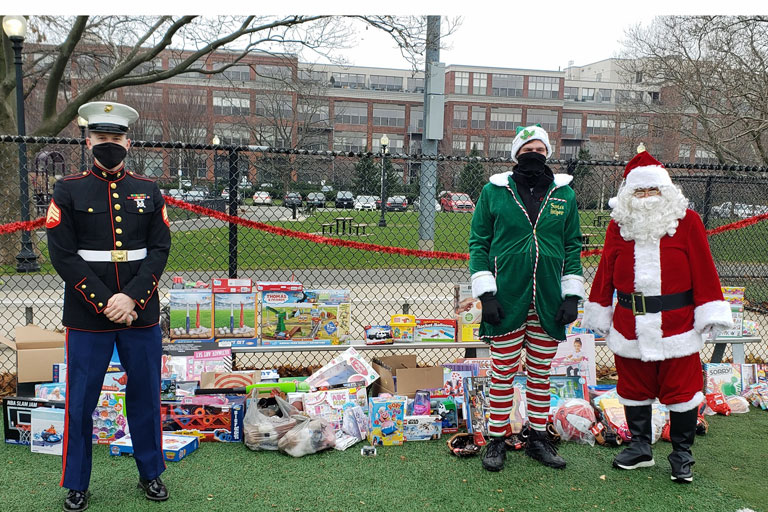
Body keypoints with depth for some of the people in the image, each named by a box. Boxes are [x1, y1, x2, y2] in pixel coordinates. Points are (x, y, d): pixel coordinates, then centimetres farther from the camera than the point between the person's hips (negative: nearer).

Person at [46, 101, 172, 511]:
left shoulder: (148, 191, 7)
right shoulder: (68, 190, 1)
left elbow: (160, 249, 1)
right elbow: (63, 254, -6)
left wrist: (131, 297, -12)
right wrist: (105, 302, -13)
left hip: (141, 314, 2)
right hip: (87, 317, -2)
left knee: (145, 395, 11)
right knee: (81, 401, 6)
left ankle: (150, 473, 28)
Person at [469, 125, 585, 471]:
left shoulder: (564, 194, 7)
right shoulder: (494, 192, 0)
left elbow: (573, 246, 10)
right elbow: (479, 242, 0)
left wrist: (572, 294, 3)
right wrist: (485, 292, -7)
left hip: (549, 300, 2)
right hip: (507, 297, -2)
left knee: (541, 372, 12)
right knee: (503, 371, 4)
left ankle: (538, 439, 26)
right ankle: (497, 440, 18)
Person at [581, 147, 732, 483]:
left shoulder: (687, 221, -1)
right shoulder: (619, 225, 5)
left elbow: (703, 268, -2)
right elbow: (605, 272, 8)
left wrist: (709, 313, -5)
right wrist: (599, 314, 9)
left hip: (677, 325, -2)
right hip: (629, 326, 3)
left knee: (681, 390, 5)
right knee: (634, 388, 13)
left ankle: (682, 455, 23)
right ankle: (640, 447, 31)